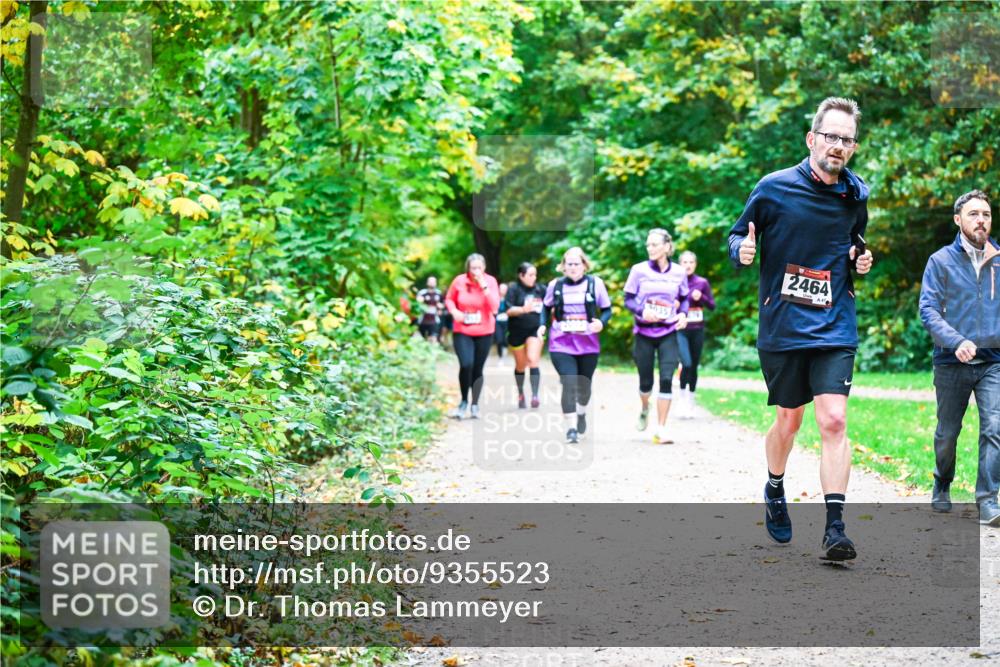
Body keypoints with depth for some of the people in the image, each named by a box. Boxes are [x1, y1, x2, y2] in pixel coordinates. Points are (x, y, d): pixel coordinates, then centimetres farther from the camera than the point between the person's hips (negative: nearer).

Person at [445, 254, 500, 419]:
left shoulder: (490, 281, -6)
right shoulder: (459, 281, -6)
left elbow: (494, 306, -15)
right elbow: (449, 299, 10)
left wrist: (484, 286, -22)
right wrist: (454, 311, -11)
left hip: (484, 332, 1)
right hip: (462, 331, -1)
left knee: (478, 369, 8)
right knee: (466, 365, -19)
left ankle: (475, 405, 25)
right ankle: (464, 401, 2)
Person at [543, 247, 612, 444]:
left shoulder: (595, 283, -1)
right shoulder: (555, 285, 3)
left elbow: (607, 309, 5)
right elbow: (547, 307, 18)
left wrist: (601, 322, -14)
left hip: (588, 343, 1)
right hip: (561, 343, -1)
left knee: (584, 384, 14)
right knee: (569, 384, -14)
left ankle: (582, 413, 44)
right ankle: (571, 428, -11)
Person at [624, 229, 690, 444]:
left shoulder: (679, 272, 1)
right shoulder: (639, 270, -3)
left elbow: (684, 299, 13)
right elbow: (628, 299, -1)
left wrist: (683, 314, -7)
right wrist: (642, 311, -20)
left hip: (668, 333, 0)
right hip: (644, 333, 0)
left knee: (666, 379, -11)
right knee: (646, 381, 7)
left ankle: (660, 428, -5)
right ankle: (644, 408, 44)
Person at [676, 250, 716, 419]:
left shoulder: (702, 283, 3)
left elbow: (712, 306, 6)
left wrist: (701, 297, -12)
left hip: (697, 330, 2)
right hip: (680, 330, -2)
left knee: (694, 366, 6)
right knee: (686, 364, -18)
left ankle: (691, 402, 18)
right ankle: (683, 397, 0)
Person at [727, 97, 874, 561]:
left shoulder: (856, 195, 4)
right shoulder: (774, 188, -6)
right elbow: (738, 236, 4)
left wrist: (861, 259, 2)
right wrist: (742, 250, -18)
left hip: (835, 327, 1)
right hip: (781, 326, -1)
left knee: (834, 420, -12)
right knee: (789, 419, 11)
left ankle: (835, 527, -12)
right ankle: (774, 491, 40)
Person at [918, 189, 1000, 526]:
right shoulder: (941, 261, 0)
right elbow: (928, 310, -7)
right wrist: (956, 341, -21)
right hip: (952, 363, -1)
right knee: (947, 433, 11)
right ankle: (942, 485, 36)